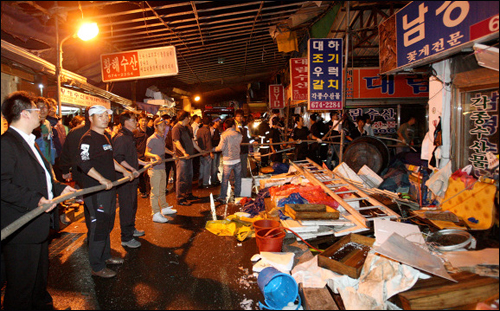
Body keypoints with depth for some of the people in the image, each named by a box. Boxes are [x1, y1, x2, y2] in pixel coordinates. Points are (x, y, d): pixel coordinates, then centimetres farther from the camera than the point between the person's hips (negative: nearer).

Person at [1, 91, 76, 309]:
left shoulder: (29, 142, 15)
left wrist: (61, 188, 16)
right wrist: (35, 200, -30)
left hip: (38, 224, 11)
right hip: (21, 229, -11)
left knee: (40, 274, 26)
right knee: (21, 284, 5)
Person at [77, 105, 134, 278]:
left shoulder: (105, 138, 15)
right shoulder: (88, 139, -14)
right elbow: (83, 163, -24)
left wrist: (124, 171, 23)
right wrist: (102, 179, -30)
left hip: (109, 188, 9)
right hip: (96, 191, -9)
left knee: (107, 225, 19)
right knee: (98, 227, -2)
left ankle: (105, 256, 35)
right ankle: (97, 267, 10)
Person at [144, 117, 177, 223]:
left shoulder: (162, 138, 13)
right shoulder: (152, 139, -13)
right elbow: (146, 153, -19)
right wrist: (155, 155, -36)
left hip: (162, 168, 9)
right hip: (155, 169, -9)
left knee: (162, 190, 20)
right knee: (155, 192, -5)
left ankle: (164, 208, 34)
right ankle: (156, 214, -1)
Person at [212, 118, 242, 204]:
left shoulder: (224, 135, -10)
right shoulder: (239, 135, 1)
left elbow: (221, 147, -12)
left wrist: (213, 149, 5)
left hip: (228, 161, -3)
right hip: (237, 160, 3)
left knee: (225, 179, 3)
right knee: (238, 178, 14)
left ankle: (222, 197, 7)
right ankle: (237, 195, 23)